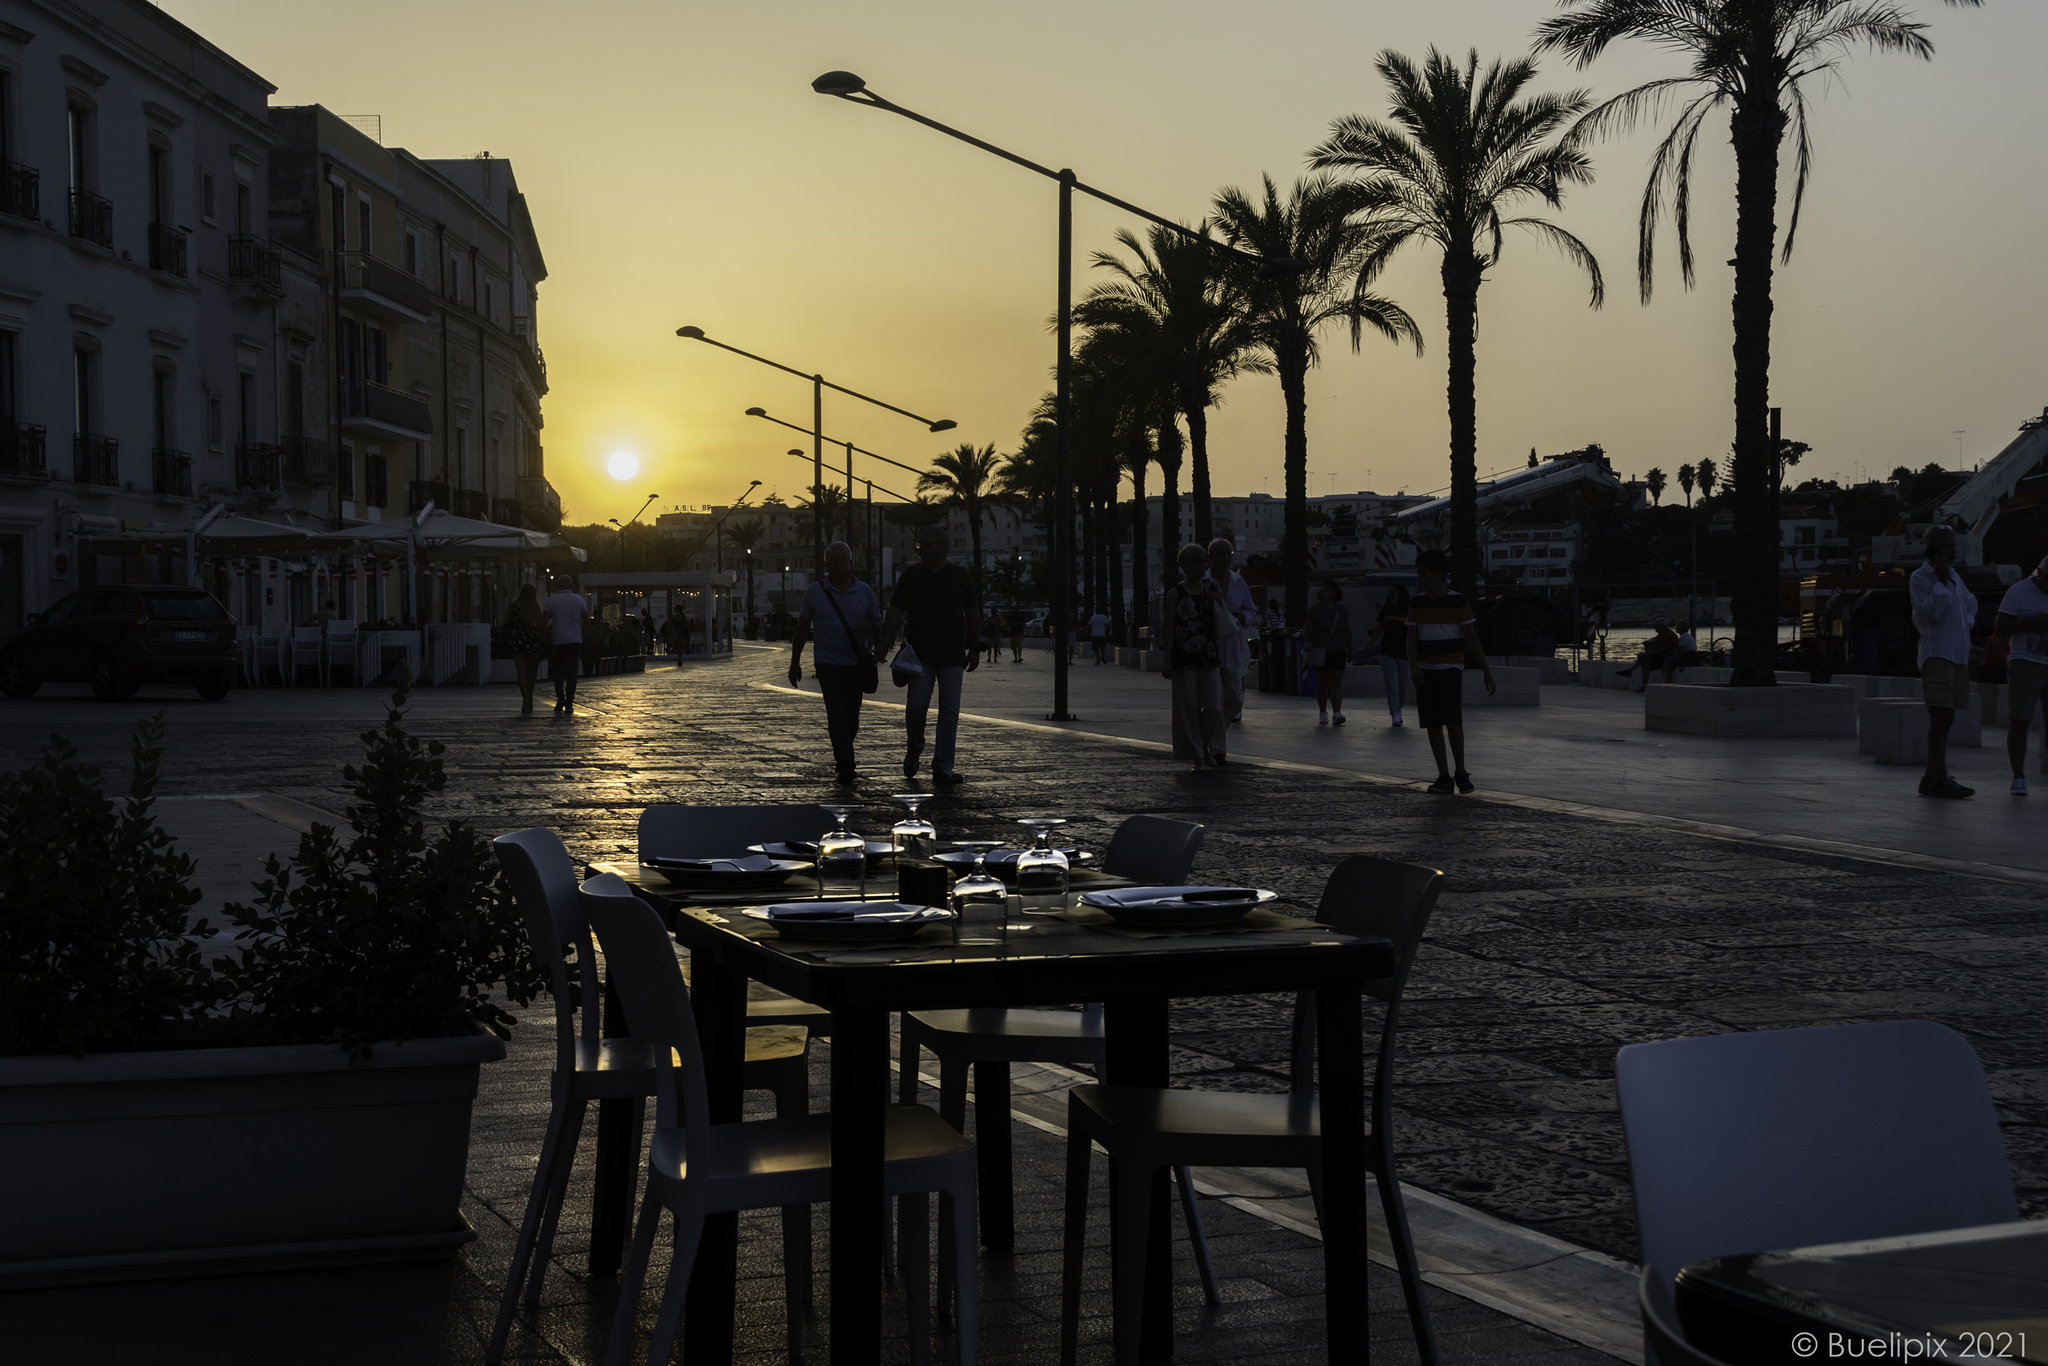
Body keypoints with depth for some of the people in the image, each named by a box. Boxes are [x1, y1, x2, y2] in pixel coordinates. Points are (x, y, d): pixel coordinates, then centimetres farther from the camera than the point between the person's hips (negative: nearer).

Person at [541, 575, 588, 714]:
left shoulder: (552, 600, -4)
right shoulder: (579, 600, 3)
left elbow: (544, 620, -7)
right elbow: (586, 622, 1)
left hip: (557, 640, -1)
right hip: (575, 640, 2)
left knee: (557, 671, 10)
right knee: (571, 672, 5)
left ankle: (560, 697, -9)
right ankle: (569, 703, 1)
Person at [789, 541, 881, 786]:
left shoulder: (864, 591, 5)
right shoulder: (815, 592, 2)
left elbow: (878, 624, 10)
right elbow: (802, 628, 8)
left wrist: (868, 628, -14)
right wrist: (795, 662, 7)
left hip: (857, 663, 2)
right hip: (828, 662, -2)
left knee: (852, 717, 9)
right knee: (837, 715, -14)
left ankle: (842, 756, 31)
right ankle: (845, 768, -15)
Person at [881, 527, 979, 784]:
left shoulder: (961, 577, 9)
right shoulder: (911, 576, 6)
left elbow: (973, 614, 14)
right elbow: (895, 611, 3)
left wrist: (974, 649, 9)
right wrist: (886, 641, -10)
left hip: (953, 654, 1)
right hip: (920, 654, -1)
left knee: (950, 710, -2)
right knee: (916, 706, -8)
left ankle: (942, 767, 1)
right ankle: (913, 750, 20)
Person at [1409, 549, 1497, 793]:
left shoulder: (1458, 601, -4)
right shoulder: (1417, 602, 5)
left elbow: (1472, 638, 0)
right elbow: (1411, 639, 2)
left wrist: (1487, 671, -1)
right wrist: (1413, 666, -16)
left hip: (1451, 669, -4)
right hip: (1425, 671, 4)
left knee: (1453, 719, -17)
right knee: (1433, 724, 2)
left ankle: (1461, 773, -2)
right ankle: (1443, 777, 9)